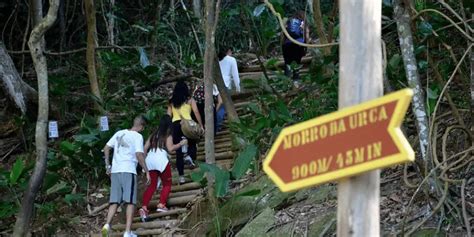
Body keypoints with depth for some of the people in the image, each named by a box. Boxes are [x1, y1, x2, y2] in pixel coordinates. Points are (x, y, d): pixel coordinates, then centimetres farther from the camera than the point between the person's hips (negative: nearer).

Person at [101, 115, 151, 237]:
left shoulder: (119, 133, 14)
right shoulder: (138, 136, -3)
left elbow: (106, 148, 15)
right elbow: (139, 155, -12)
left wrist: (108, 165, 21)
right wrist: (146, 171, -6)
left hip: (115, 171, 5)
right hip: (129, 171, -5)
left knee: (114, 201, 8)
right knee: (130, 202, -2)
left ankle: (107, 224, -12)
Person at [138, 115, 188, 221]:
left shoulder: (154, 134, 19)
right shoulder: (168, 135, 4)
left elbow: (145, 147, 15)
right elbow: (170, 148, -10)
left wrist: (144, 160, 23)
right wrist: (181, 144, 1)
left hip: (150, 160, 5)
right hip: (161, 160, -5)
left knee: (152, 185, 8)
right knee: (167, 184, 10)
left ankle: (144, 207, -8)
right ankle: (161, 205, -7)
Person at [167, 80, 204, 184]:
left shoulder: (172, 101, 16)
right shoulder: (190, 100, 9)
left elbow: (169, 116, 12)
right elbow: (196, 112, 0)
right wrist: (201, 126, 1)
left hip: (175, 124, 2)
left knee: (178, 151, 6)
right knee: (192, 143, 18)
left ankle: (181, 176, 2)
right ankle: (190, 156, -16)